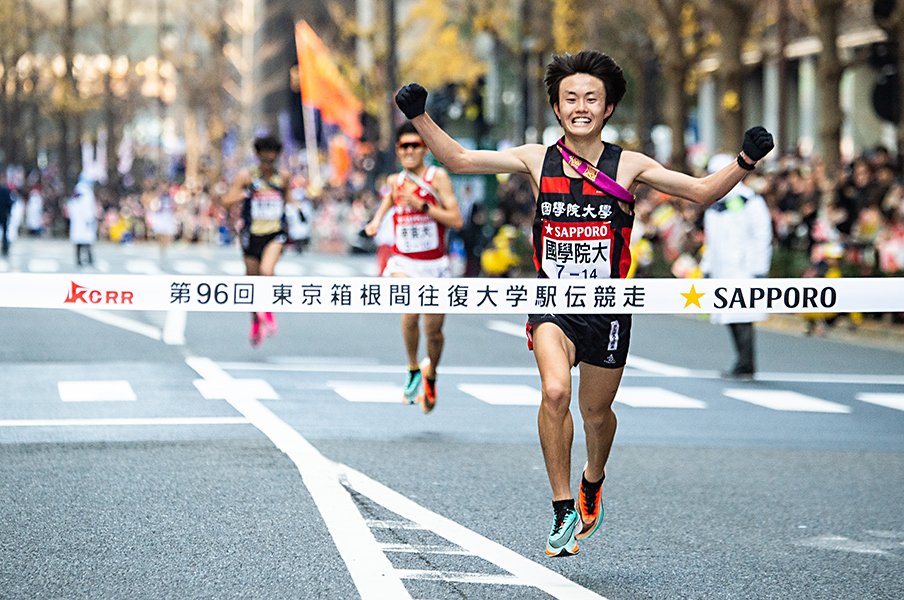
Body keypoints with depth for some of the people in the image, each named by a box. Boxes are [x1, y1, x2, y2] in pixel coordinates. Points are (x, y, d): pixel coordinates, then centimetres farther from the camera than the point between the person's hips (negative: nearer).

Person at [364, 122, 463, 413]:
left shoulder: (438, 177, -8)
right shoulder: (394, 181, 4)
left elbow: (456, 220, -15)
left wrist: (422, 205, -23)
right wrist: (376, 221, 13)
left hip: (435, 265, -1)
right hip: (403, 263, 1)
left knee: (434, 330, 4)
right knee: (410, 312, -27)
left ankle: (430, 375, 35)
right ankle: (413, 370, -6)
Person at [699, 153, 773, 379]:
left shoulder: (749, 200, -6)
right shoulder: (714, 206, 18)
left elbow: (762, 236, -8)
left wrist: (759, 270, -13)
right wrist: (707, 268, 19)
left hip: (743, 268, -8)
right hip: (722, 271, 8)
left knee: (742, 318, -11)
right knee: (730, 318, 6)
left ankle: (745, 366, -11)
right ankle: (744, 365, 11)